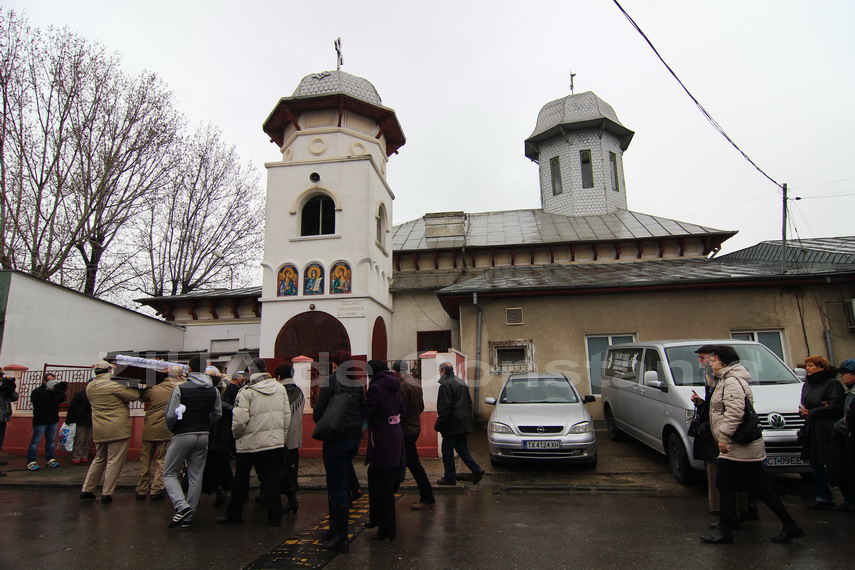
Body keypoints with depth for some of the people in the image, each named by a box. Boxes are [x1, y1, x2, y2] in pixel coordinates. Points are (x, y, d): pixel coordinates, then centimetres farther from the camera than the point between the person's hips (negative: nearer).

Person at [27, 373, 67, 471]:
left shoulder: (54, 391, 12)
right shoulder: (37, 391, -6)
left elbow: (62, 399, 0)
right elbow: (37, 401, -25)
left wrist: (60, 392, -19)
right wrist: (50, 392, -26)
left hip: (53, 420, 6)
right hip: (40, 421, -6)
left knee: (51, 441, 9)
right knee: (35, 441, -3)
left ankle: (50, 459, 15)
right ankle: (31, 462, 1)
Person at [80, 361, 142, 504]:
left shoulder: (89, 387, 8)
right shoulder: (113, 385, -15)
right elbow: (134, 395, -14)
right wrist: (135, 387, 3)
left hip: (99, 430, 7)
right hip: (117, 429, -7)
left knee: (99, 459, 22)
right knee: (114, 461, 0)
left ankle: (86, 490, 24)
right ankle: (106, 494, 2)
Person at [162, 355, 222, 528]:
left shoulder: (180, 388, -13)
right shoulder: (214, 391, 2)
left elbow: (171, 415, -13)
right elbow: (217, 414, 7)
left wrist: (170, 428, 6)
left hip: (183, 435, -4)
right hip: (204, 436, 5)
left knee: (170, 473, 9)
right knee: (196, 476, 11)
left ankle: (182, 507, -10)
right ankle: (189, 516, 17)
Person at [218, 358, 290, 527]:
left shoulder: (247, 391, -14)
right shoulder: (280, 388, 3)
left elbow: (240, 419, -17)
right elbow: (287, 416, 5)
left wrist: (236, 434, 2)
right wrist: (282, 436, 15)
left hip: (250, 443, -4)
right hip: (275, 442, 4)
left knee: (241, 479, 13)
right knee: (272, 480, 10)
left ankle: (234, 514, 26)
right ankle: (275, 516, 12)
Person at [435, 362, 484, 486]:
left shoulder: (445, 385, -13)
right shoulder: (461, 383, 15)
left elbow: (444, 408, -18)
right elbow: (469, 403, 19)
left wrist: (439, 424, -13)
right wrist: (468, 419, 22)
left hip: (451, 424, -8)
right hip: (464, 423, 8)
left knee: (447, 450, 2)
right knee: (462, 448, 15)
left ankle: (450, 478, 8)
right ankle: (476, 470, 4)